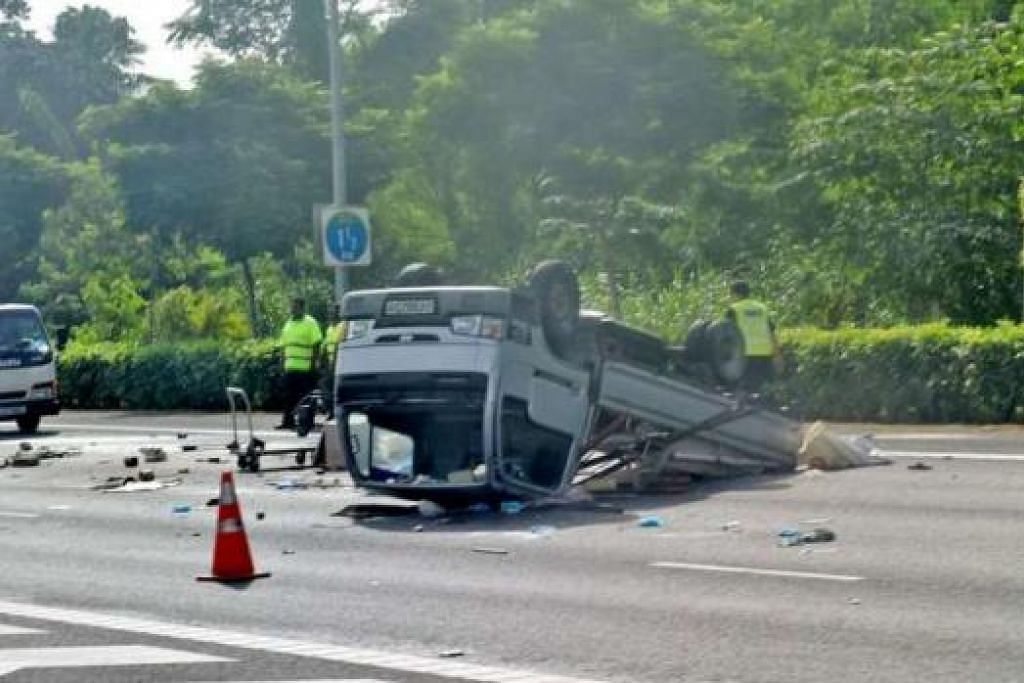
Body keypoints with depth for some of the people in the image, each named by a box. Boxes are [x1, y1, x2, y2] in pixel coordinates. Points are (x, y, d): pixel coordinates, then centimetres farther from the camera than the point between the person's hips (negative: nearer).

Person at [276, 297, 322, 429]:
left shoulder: (310, 323, -5)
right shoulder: (289, 323, 16)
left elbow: (316, 345, -9)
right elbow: (283, 344, 20)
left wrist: (313, 363, -14)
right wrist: (283, 361, 13)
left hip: (306, 368, -6)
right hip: (290, 367, 7)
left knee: (307, 397, -1)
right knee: (289, 396, 6)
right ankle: (288, 421, 11)